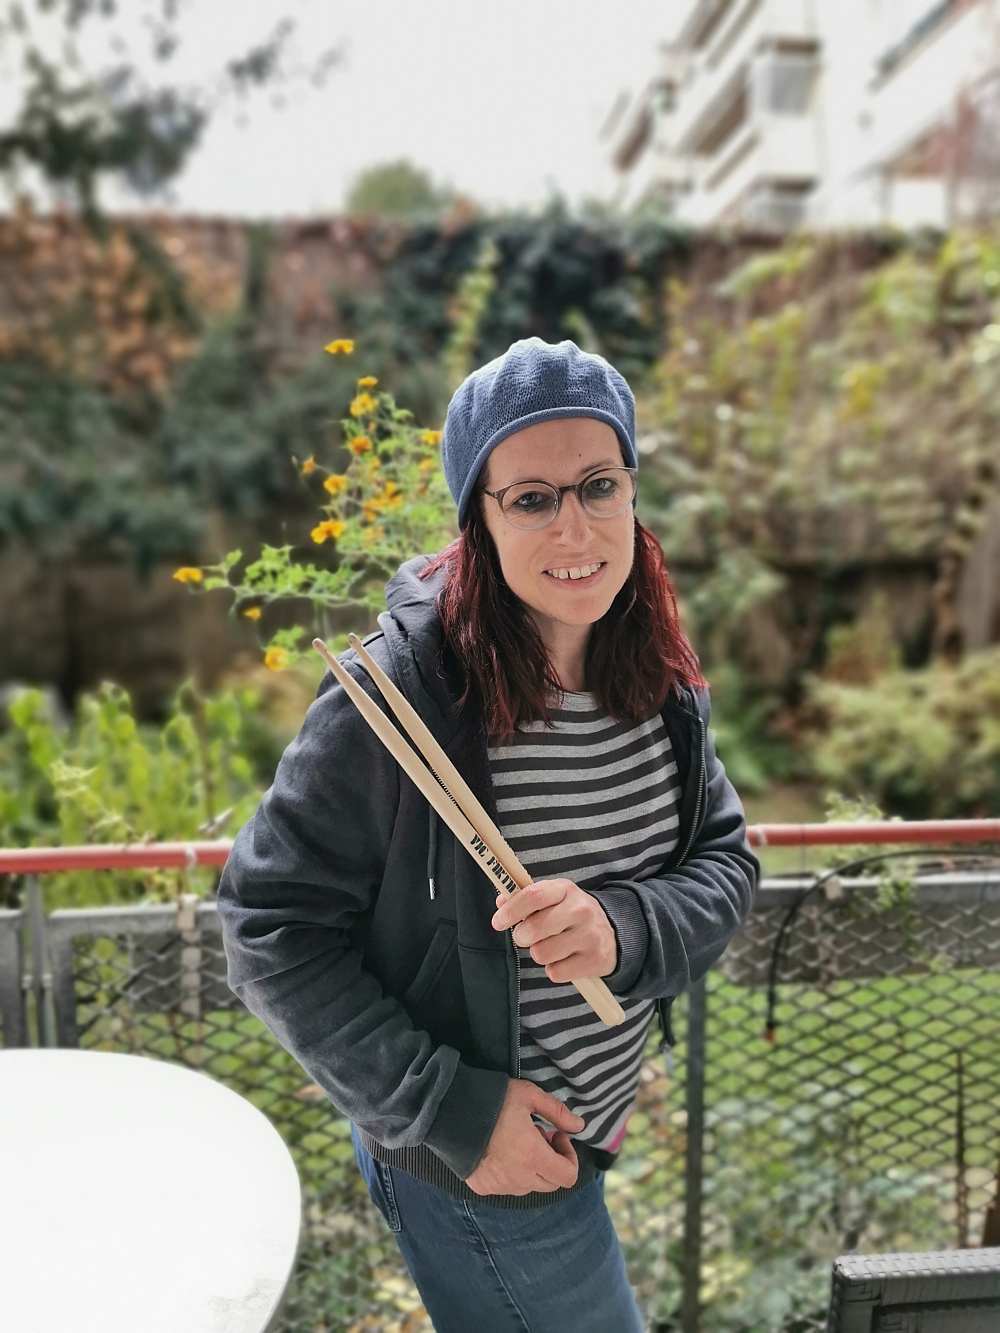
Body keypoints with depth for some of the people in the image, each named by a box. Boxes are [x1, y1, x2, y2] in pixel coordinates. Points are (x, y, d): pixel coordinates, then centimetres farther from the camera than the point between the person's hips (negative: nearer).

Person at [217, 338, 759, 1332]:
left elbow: (727, 861, -6)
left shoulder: (657, 678, -9)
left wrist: (625, 928, -27)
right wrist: (448, 1108, -22)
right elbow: (268, 930, -22)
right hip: (464, 1171, -5)